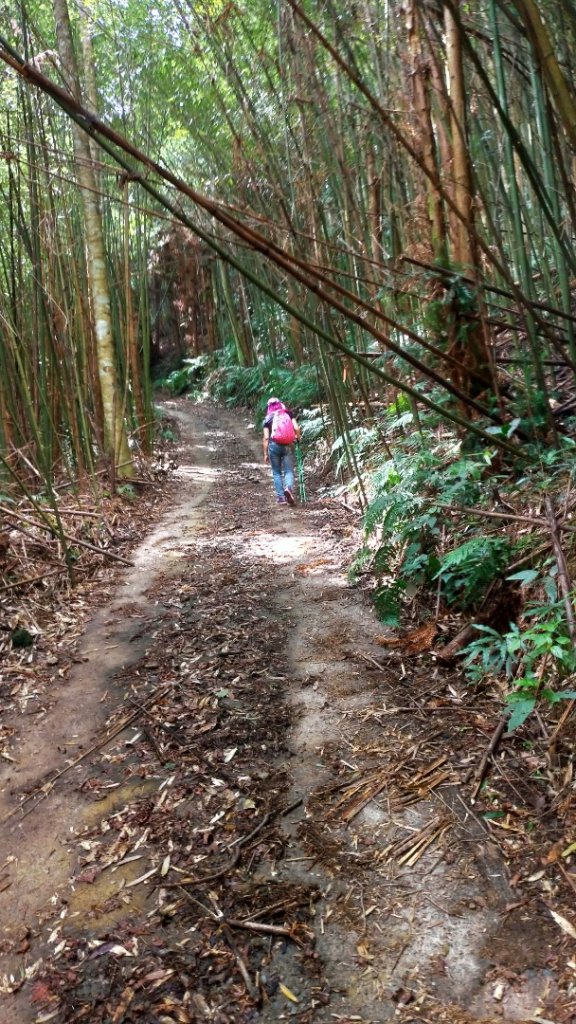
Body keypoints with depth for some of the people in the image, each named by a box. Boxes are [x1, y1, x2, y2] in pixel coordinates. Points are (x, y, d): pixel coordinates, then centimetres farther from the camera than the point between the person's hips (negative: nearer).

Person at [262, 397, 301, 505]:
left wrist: (265, 453, 6)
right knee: (289, 471, 3)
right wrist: (298, 437, 16)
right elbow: (296, 428, -3)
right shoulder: (289, 413, 10)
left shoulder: (268, 418, 9)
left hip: (274, 445, 0)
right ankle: (289, 488, -26)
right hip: (288, 445, 0)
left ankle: (280, 497, 7)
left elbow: (266, 437, 2)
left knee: (276, 472, 10)